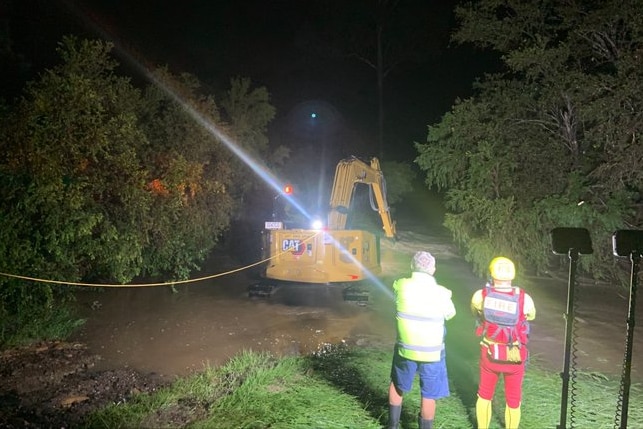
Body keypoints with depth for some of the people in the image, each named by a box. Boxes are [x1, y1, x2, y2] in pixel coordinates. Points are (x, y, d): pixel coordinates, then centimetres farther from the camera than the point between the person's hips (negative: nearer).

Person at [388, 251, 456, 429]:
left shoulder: (401, 286, -14)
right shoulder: (442, 293, -15)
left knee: (397, 386, 24)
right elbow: (450, 314, 5)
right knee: (428, 396, 12)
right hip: (432, 352, -2)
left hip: (406, 349, 2)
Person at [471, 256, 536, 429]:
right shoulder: (524, 299, -21)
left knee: (484, 394, 23)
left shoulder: (480, 296, -19)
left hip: (490, 355, 1)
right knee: (513, 400, 20)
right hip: (515, 358, -1)